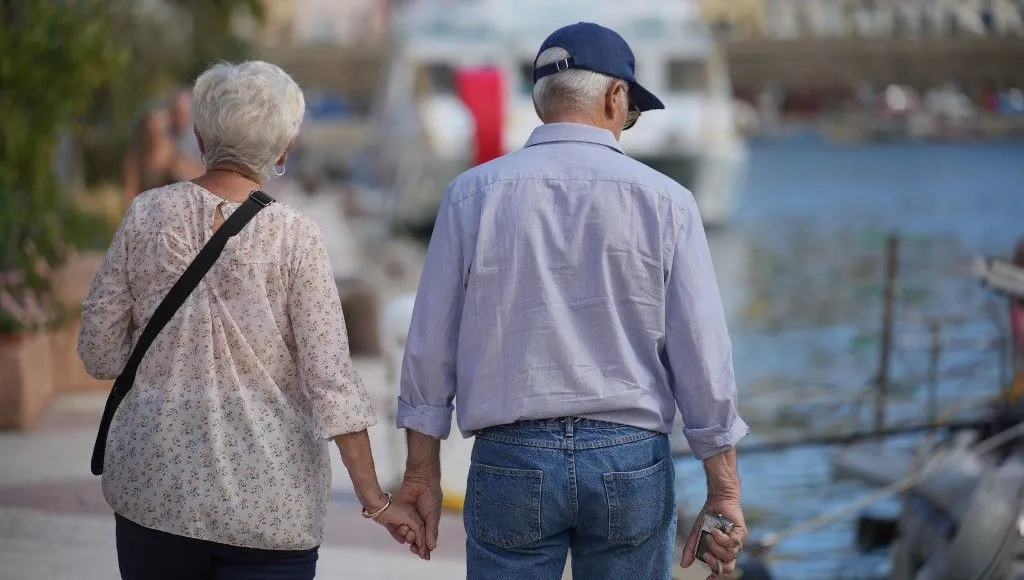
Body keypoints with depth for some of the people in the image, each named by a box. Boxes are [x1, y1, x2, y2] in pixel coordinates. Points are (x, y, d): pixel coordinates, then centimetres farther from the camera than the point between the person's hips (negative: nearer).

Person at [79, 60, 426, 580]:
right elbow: (330, 379, -11)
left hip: (153, 484, 3)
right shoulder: (294, 237, -9)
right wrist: (373, 498, -7)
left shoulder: (147, 214, -2)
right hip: (268, 502, -2)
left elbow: (99, 351, 3)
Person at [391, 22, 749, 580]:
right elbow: (703, 355, -3)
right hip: (630, 460, 0)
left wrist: (422, 472, 10)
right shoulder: (663, 200, -2)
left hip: (511, 457, 0)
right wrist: (724, 493, 2)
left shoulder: (473, 194, 0)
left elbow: (430, 345, 2)